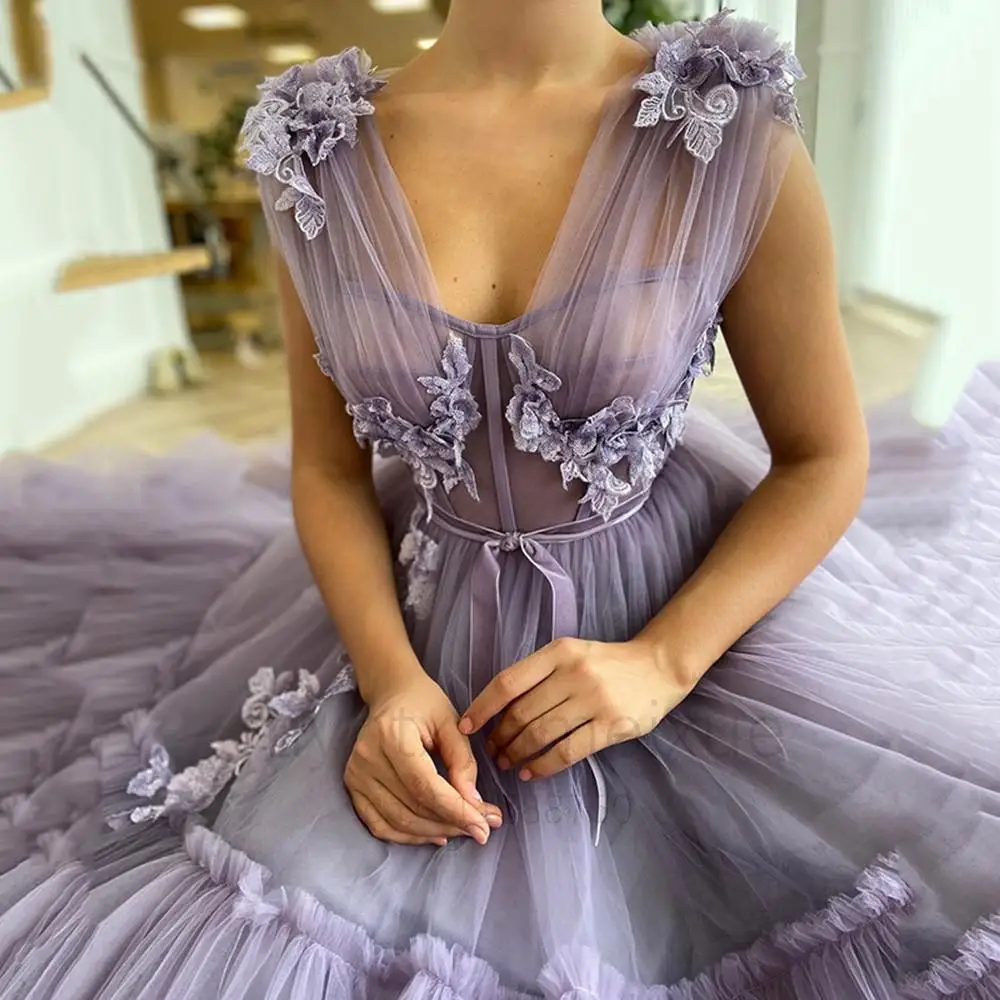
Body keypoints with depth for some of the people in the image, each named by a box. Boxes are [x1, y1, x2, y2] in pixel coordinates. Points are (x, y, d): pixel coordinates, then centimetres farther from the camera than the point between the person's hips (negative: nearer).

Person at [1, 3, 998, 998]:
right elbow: (327, 469, 1)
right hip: (423, 627, 2)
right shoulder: (316, 158, -5)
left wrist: (663, 662, -18)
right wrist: (388, 675, -15)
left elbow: (829, 460, -5)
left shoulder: (738, 136, -12)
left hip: (683, 609, 0)